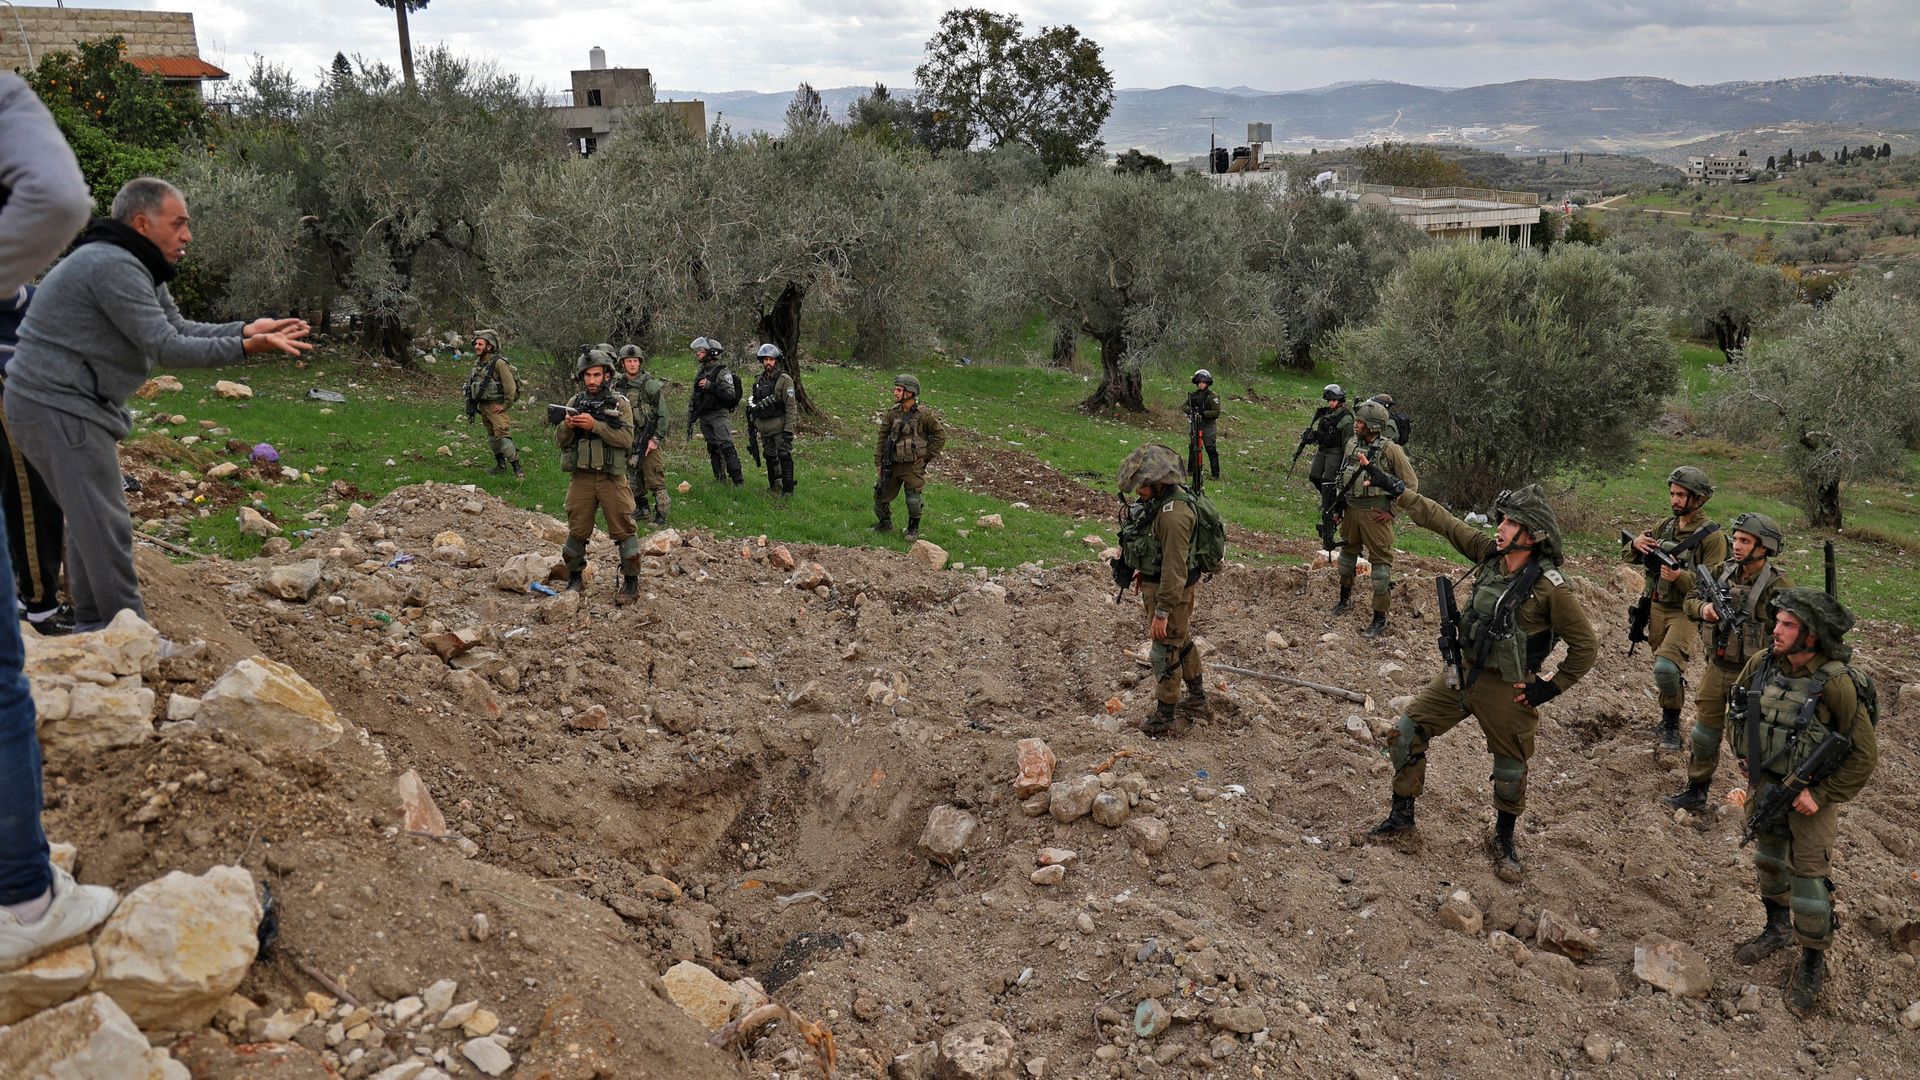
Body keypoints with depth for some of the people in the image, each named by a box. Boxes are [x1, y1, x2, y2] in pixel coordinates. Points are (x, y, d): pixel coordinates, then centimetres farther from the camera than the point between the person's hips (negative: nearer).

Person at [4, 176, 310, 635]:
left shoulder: (136, 268, 13)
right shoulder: (113, 266, -21)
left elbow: (180, 329, 12)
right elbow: (166, 347, -23)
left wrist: (247, 329, -1)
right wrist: (246, 347, -24)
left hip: (71, 405, 11)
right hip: (59, 408, -11)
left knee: (90, 521, 18)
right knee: (105, 527, -8)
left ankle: (92, 625, 29)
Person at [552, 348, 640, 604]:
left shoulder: (619, 404, -1)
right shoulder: (575, 403, 9)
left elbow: (627, 439, -14)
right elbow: (559, 441, 8)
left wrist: (595, 425, -21)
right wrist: (567, 425, -14)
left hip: (612, 478, -3)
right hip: (581, 477, 3)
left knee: (623, 530, -3)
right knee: (577, 530, 8)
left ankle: (631, 583, 6)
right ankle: (574, 578, 24)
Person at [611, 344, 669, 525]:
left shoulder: (651, 385, -10)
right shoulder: (617, 385, 5)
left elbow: (663, 415, -9)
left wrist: (656, 439, -13)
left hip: (649, 440, -5)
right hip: (628, 440, 6)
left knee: (655, 480, -6)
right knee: (633, 479, 14)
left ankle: (661, 516, -2)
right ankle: (640, 509, 28)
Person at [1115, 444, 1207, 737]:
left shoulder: (1173, 514, -31)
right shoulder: (1159, 498, 0)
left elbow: (1175, 568, -30)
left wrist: (1162, 611, -28)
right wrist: (1144, 569, 26)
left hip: (1172, 589, -10)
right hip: (1156, 579, 10)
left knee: (1165, 652, 3)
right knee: (1182, 641, 24)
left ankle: (1165, 717, 16)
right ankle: (1197, 697, 42)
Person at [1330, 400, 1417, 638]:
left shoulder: (1390, 450, -16)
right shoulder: (1352, 444, 4)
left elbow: (1411, 483, -10)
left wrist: (1392, 511, -10)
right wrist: (1338, 507, 15)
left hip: (1375, 513, -7)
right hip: (1351, 509, 7)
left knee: (1380, 560, -2)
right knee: (1348, 551, 21)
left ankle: (1380, 618, 3)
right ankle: (1345, 598, 42)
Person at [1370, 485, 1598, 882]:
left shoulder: (1549, 587, -21)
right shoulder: (1489, 552, -5)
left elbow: (1586, 645, -13)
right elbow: (1442, 521, 2)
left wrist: (1551, 688, -10)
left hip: (1505, 690, -5)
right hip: (1461, 673, 5)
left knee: (1511, 771, 11)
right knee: (1406, 733, 4)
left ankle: (1503, 842, 37)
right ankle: (1402, 813, 23)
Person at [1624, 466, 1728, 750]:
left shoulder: (1712, 536, -11)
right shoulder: (1666, 526, 8)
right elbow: (1628, 556, 12)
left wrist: (1680, 576, -31)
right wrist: (1635, 544, -11)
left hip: (1686, 612, -6)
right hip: (1657, 608, 6)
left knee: (1666, 667, -24)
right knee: (1665, 671, 17)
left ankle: (1672, 722, -4)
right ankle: (1669, 722, 34)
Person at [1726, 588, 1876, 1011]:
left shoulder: (1836, 684, -26)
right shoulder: (1761, 664, -10)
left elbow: (1865, 755, -18)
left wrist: (1821, 796, -18)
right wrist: (1744, 757, 10)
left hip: (1810, 792, -5)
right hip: (1765, 784, 5)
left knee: (1809, 878, 2)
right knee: (1768, 861, 21)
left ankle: (1812, 962, 23)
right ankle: (1778, 929, 45)